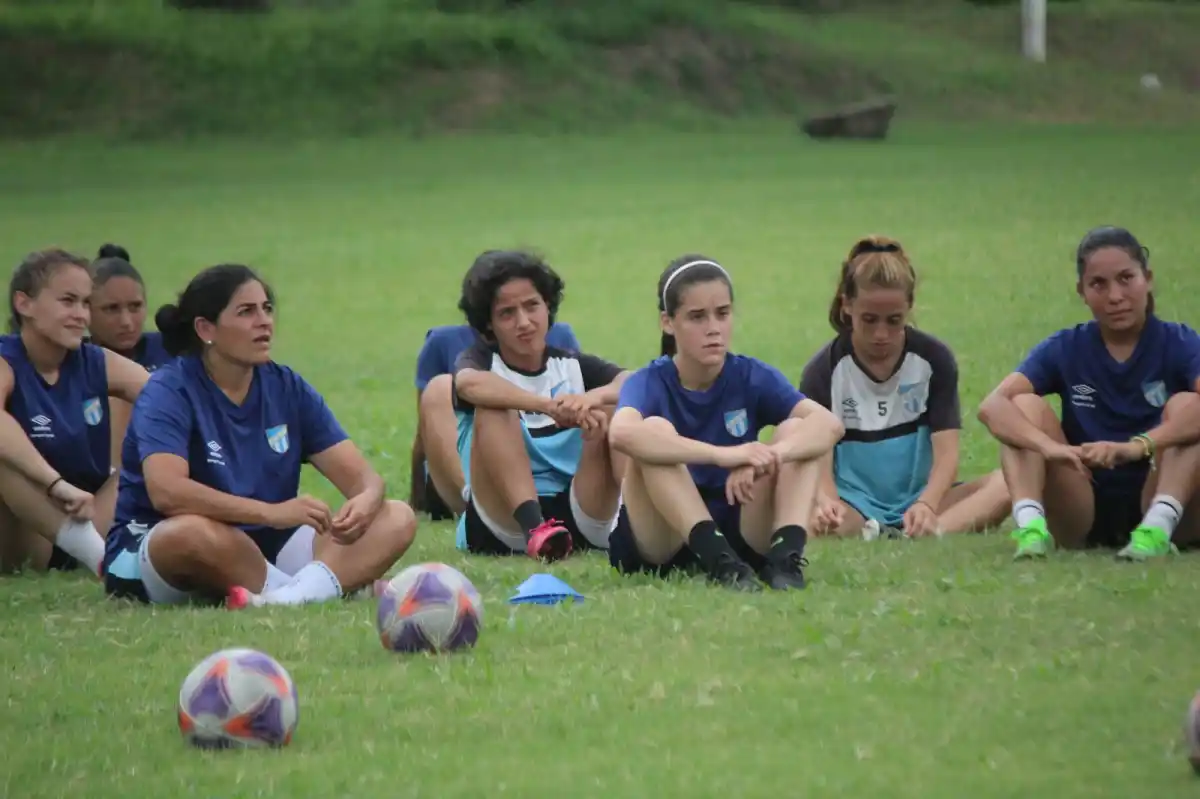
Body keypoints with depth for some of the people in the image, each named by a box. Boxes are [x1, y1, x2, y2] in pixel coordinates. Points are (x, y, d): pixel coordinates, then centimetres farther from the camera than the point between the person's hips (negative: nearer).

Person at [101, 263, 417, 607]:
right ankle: (342, 582, -23)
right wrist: (273, 512, -38)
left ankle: (295, 595, -38)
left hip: (262, 552, 6)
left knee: (397, 519, -11)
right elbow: (165, 491, -30)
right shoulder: (170, 391, -12)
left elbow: (360, 476, 2)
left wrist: (366, 500, -24)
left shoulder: (287, 388, 6)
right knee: (194, 532, -41)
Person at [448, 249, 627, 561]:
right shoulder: (482, 361, 5)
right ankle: (534, 527, -41)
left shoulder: (573, 367, 13)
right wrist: (551, 406, -35)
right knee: (493, 410, -22)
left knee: (613, 409, -11)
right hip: (502, 524, -2)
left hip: (576, 520, 2)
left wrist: (593, 398, -30)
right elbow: (469, 384, -22)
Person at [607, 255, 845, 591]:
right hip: (660, 547, -3)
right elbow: (621, 433, -37)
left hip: (741, 535, 3)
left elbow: (829, 424, -19)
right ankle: (719, 562, -41)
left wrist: (771, 455, -40)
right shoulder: (649, 384, -10)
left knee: (796, 431, -14)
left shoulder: (752, 377, -1)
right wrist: (724, 455, -46)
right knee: (655, 431, -27)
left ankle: (786, 555, -34)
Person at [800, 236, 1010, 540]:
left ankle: (930, 531, -44)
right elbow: (819, 459, -9)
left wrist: (927, 504, -29)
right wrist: (827, 502, -33)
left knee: (1006, 484, -27)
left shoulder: (934, 358, 1)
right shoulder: (824, 371, -1)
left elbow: (946, 453, -7)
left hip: (919, 499, 2)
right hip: (854, 506, -2)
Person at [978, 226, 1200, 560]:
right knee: (1025, 406, -13)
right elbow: (992, 406, -15)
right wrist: (1049, 446, -34)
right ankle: (1030, 528, -35)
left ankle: (1158, 530, -41)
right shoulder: (1065, 349, 2)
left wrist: (1137, 447, -42)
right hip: (1085, 515, 2)